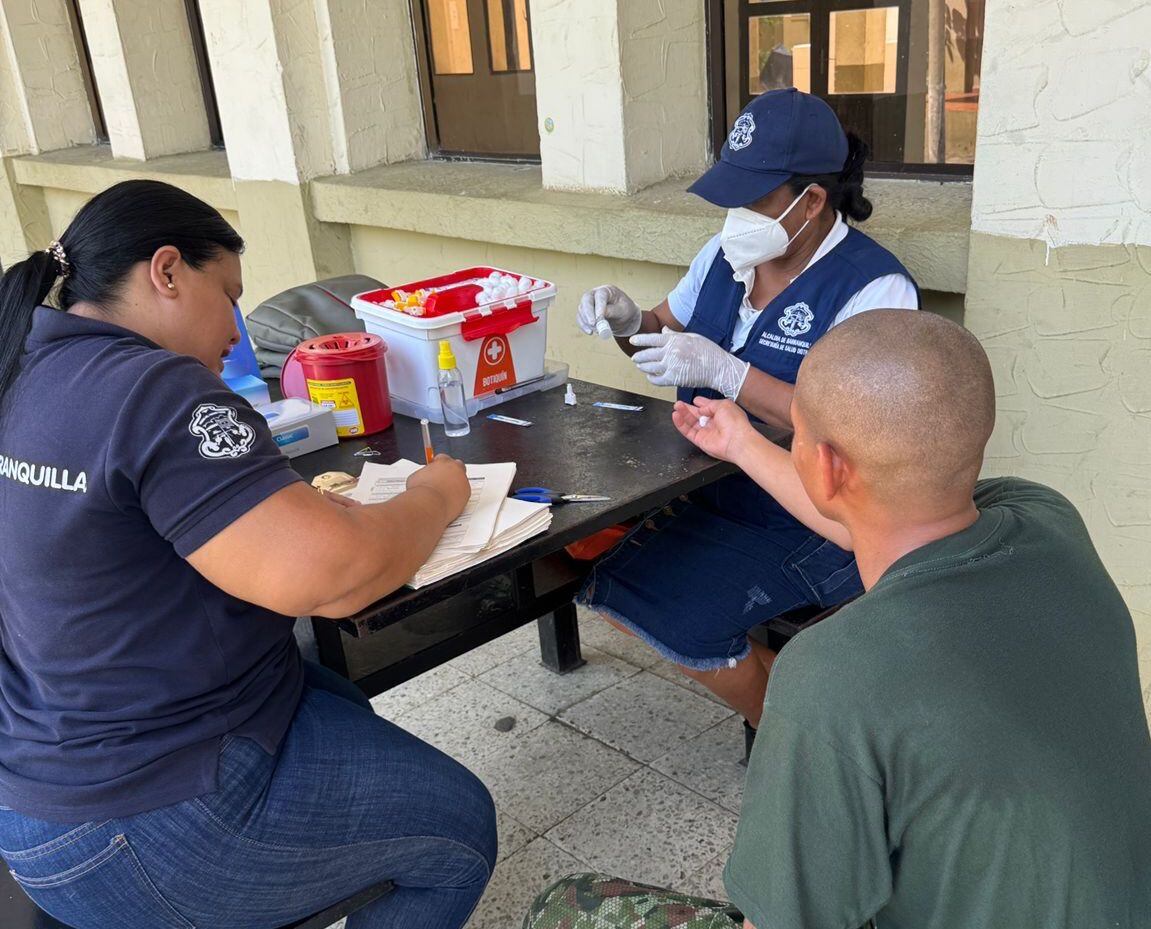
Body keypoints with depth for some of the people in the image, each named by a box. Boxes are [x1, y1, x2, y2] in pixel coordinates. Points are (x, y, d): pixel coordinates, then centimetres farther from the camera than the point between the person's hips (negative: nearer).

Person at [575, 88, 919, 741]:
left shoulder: (874, 288, -19)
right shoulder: (727, 255, 4)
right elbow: (666, 334, 18)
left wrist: (723, 371, -31)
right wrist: (628, 321, -6)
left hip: (810, 525, -8)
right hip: (708, 489, 8)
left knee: (677, 616, -21)